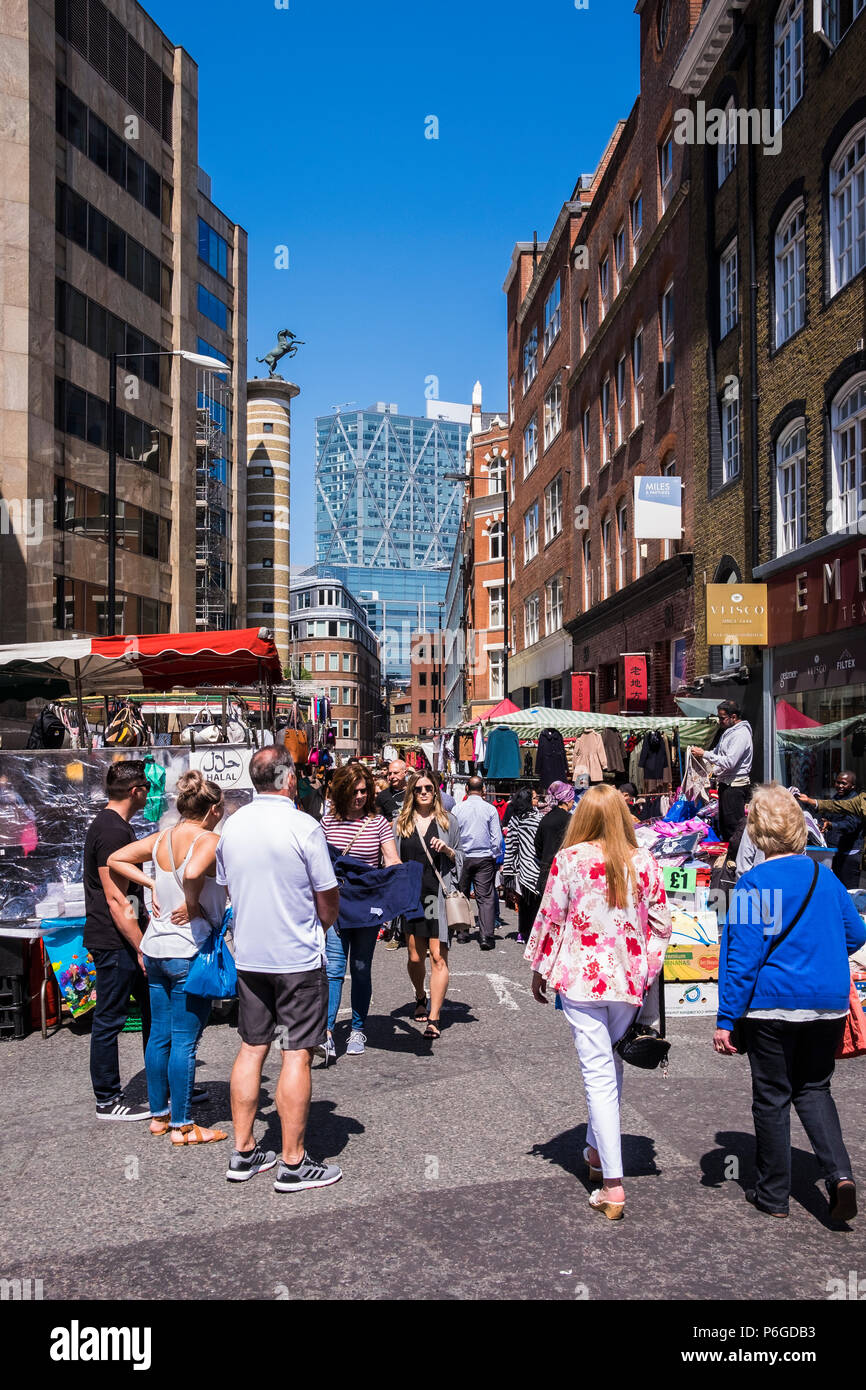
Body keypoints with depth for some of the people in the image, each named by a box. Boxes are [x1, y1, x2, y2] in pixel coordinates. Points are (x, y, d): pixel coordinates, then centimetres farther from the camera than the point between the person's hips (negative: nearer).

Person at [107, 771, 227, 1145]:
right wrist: (192, 907, -17)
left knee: (159, 1035, 16)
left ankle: (159, 1115, 27)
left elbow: (116, 860, 9)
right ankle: (182, 1126, 10)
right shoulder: (210, 841, -15)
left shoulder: (160, 839, 6)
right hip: (190, 952, -7)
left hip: (155, 949, 7)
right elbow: (192, 875, -34)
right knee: (185, 1040, 1)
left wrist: (151, 884, 7)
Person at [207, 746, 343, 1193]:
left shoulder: (231, 826, 1)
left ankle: (243, 1153, 21)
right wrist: (319, 926, 12)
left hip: (248, 955, 6)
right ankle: (293, 1164, 7)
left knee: (251, 1048, 14)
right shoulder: (303, 827, -15)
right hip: (299, 957, -6)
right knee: (297, 1055, 1)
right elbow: (328, 901, -8)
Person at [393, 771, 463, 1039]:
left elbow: (460, 858, 12)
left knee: (438, 957, -8)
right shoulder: (401, 822, 10)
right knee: (415, 957, 7)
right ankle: (420, 998, 36)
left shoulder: (448, 821, 6)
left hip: (439, 894, -2)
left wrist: (447, 851, -9)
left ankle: (434, 1018, -5)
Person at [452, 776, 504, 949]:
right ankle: (486, 935, -11)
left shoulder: (457, 809, -3)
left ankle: (462, 933, 17)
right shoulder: (490, 809, -5)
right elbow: (497, 837, -3)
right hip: (485, 858, -1)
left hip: (462, 858, 1)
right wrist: (494, 856, 10)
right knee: (486, 897, -1)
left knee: (461, 895, 13)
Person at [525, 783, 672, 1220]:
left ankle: (613, 1185, -3)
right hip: (628, 979, 3)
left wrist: (539, 970, 9)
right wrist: (648, 971, 15)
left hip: (580, 979, -3)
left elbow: (549, 918, -3)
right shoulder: (644, 863, -2)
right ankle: (596, 1150, 38)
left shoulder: (568, 860, -8)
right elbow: (661, 925, 3)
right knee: (613, 1067, 21)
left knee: (598, 1074, -1)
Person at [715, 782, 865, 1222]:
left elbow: (743, 956, -15)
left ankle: (773, 1195, 19)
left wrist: (726, 1020, -11)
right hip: (829, 1004, 5)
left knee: (772, 1096, 9)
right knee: (813, 1089, 19)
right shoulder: (825, 877, 3)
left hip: (773, 1004, -5)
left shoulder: (754, 883, -14)